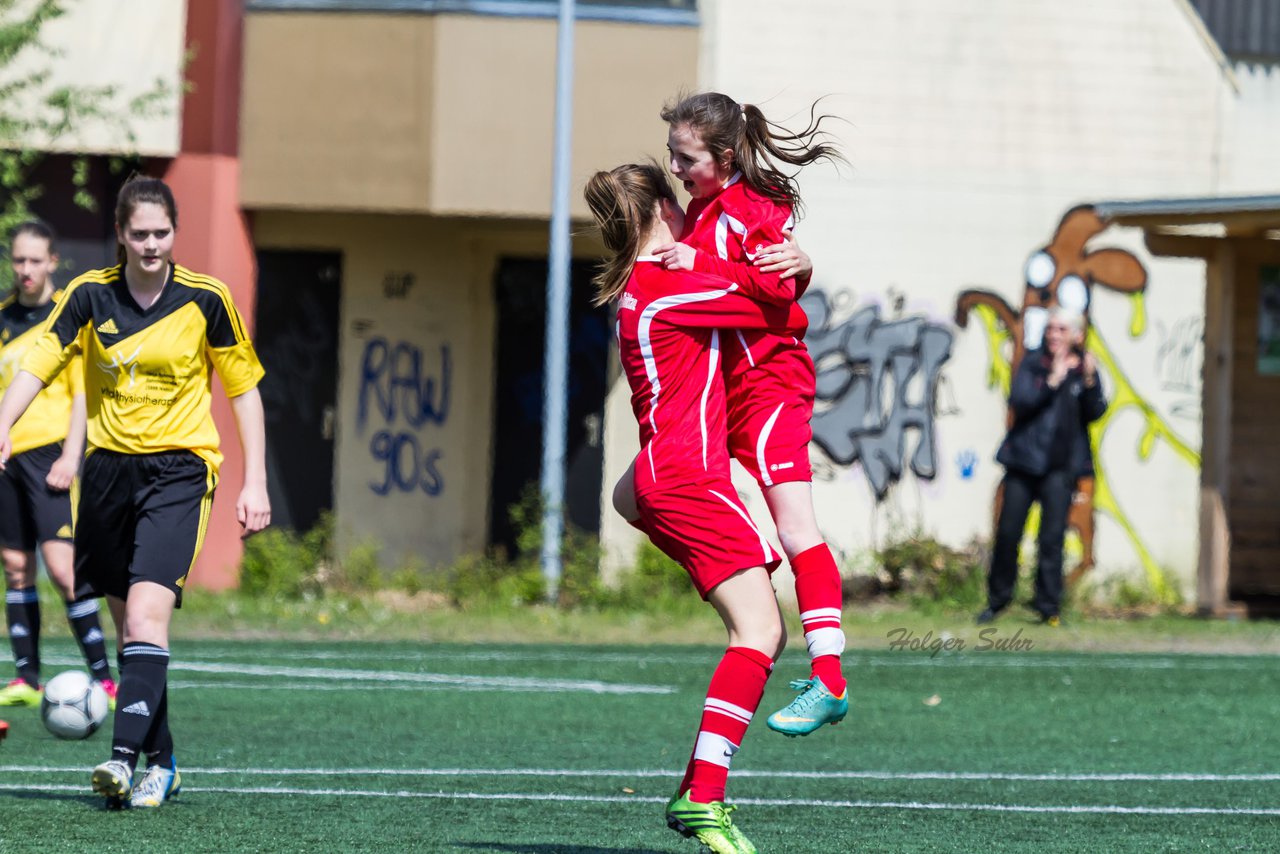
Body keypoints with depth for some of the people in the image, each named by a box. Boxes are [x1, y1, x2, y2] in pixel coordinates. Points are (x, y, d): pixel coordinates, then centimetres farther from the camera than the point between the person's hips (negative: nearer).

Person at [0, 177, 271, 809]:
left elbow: (244, 389, 3)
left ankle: (125, 755, -29)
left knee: (147, 611, -20)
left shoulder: (206, 299, -5)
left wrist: (255, 484, -1)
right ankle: (161, 763, 19)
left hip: (179, 466, -3)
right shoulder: (90, 295, -1)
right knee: (125, 621, 7)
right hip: (109, 466, 3)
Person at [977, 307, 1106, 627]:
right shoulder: (1033, 363, 4)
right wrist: (1052, 381, -16)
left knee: (1052, 537, -4)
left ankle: (1049, 607, 1)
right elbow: (1019, 402, -8)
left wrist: (1089, 382, -18)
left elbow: (1095, 413, -3)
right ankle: (997, 600, 17)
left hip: (1061, 465, -1)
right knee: (1007, 532, 2)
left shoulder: (1085, 368, 5)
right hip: (1024, 459, 1)